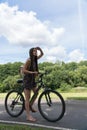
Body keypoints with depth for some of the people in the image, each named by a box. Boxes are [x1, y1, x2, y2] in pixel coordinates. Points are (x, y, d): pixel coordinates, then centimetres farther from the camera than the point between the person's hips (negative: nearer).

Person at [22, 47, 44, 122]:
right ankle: (28, 116, 3)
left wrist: (40, 49, -4)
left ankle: (30, 106, 32)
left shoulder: (35, 59, 5)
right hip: (27, 79, -8)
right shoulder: (29, 60, -17)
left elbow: (42, 54, 14)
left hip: (32, 79, 8)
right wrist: (32, 72, -28)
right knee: (27, 98, -3)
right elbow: (23, 70, -21)